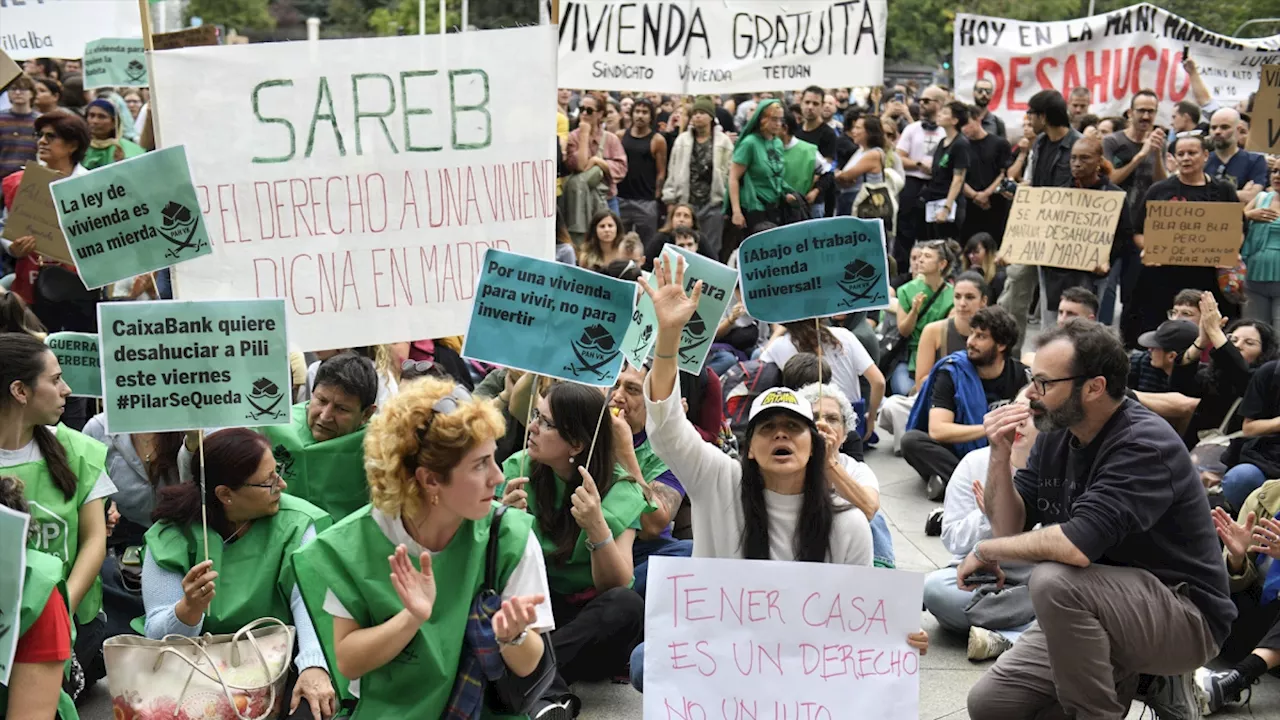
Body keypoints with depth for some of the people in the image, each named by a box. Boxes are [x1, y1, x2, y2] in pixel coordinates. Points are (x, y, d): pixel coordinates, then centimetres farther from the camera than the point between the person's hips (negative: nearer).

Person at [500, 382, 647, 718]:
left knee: (626, 605, -34)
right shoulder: (518, 469, -4)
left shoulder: (618, 489, -10)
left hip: (590, 621, -2)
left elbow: (617, 586, -19)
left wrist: (597, 528, -36)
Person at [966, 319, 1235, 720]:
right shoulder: (1055, 435, 1)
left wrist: (986, 551, -19)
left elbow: (1076, 545, -35)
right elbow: (1011, 528, 2)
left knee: (1055, 580, -33)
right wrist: (1000, 455, -13)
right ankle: (1129, 678, 12)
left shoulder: (1145, 446, -24)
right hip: (1092, 611, 8)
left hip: (1185, 617, -8)